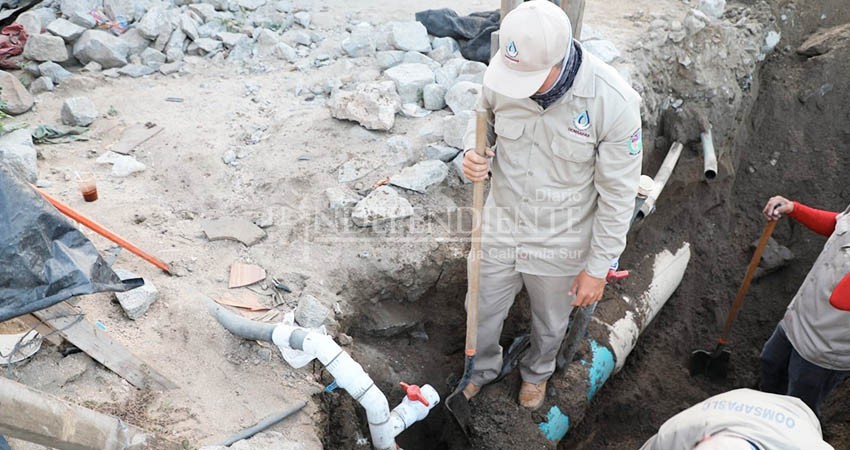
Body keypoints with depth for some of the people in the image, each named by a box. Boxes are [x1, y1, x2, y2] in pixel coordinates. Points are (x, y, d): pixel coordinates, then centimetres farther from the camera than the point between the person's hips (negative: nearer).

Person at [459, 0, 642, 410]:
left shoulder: (613, 102, -29)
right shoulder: (502, 75, -18)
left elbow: (618, 195, -17)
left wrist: (598, 267, -11)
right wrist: (472, 153, -19)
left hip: (560, 244, -2)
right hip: (500, 227, 3)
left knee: (550, 323, 25)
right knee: (483, 312, 23)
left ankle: (537, 372, 60)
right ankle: (481, 369, 57)